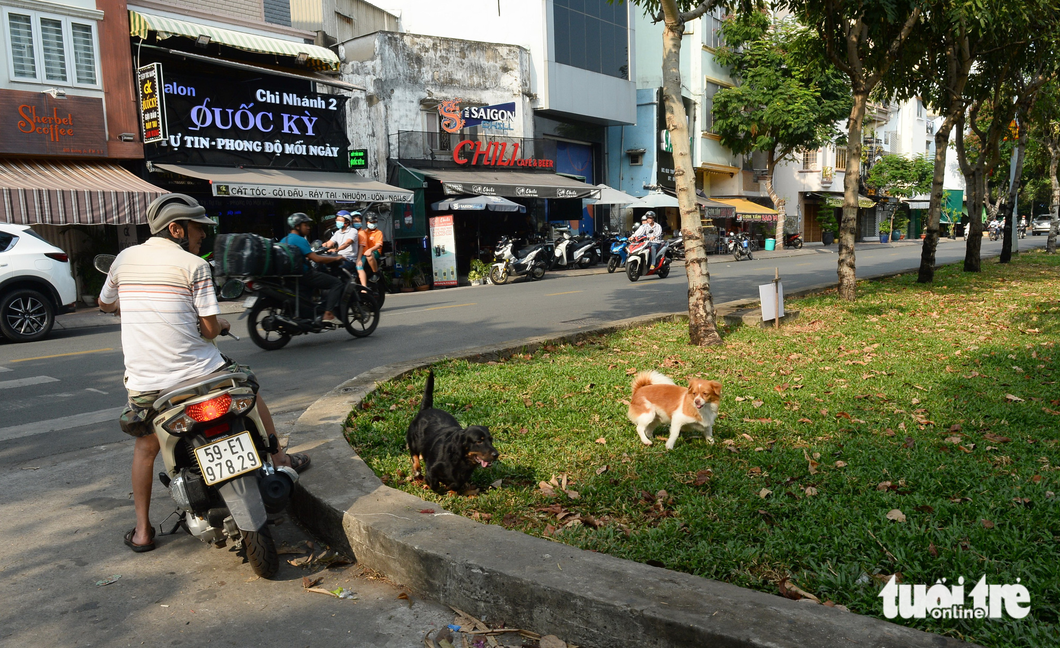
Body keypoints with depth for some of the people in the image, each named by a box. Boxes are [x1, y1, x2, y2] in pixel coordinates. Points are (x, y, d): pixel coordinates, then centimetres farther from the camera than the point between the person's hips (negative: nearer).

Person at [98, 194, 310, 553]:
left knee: (146, 445, 27)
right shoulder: (194, 265, -7)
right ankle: (280, 459, 38)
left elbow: (105, 303, 24)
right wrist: (221, 323, 14)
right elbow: (208, 329, -10)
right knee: (249, 386, 25)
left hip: (144, 382, 4)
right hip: (198, 373, -3)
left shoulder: (125, 258, 7)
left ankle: (142, 531, 28)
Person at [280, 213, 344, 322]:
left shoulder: (283, 240, 14)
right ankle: (328, 314, -20)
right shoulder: (300, 240, -15)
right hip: (304, 275, -10)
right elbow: (317, 259, -20)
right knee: (337, 283, -10)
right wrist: (335, 258, -10)